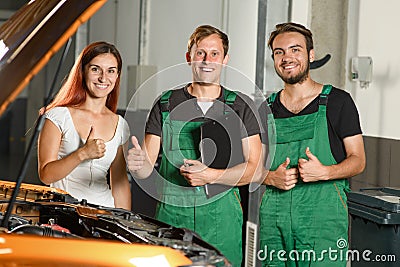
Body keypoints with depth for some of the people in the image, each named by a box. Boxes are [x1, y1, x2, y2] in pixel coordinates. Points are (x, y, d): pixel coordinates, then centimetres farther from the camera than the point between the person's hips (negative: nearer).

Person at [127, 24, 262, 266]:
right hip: (172, 214, 1)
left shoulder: (242, 106, 6)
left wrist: (212, 176, -14)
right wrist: (137, 164, -19)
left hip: (222, 216, 0)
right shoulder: (166, 104, 8)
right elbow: (147, 169, 5)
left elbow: (255, 167, 1)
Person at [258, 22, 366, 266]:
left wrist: (324, 172, -18)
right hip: (274, 217, 3)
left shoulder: (338, 101, 2)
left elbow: (358, 160, 1)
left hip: (323, 216, -3)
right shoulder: (267, 109, 12)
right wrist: (272, 177, -8)